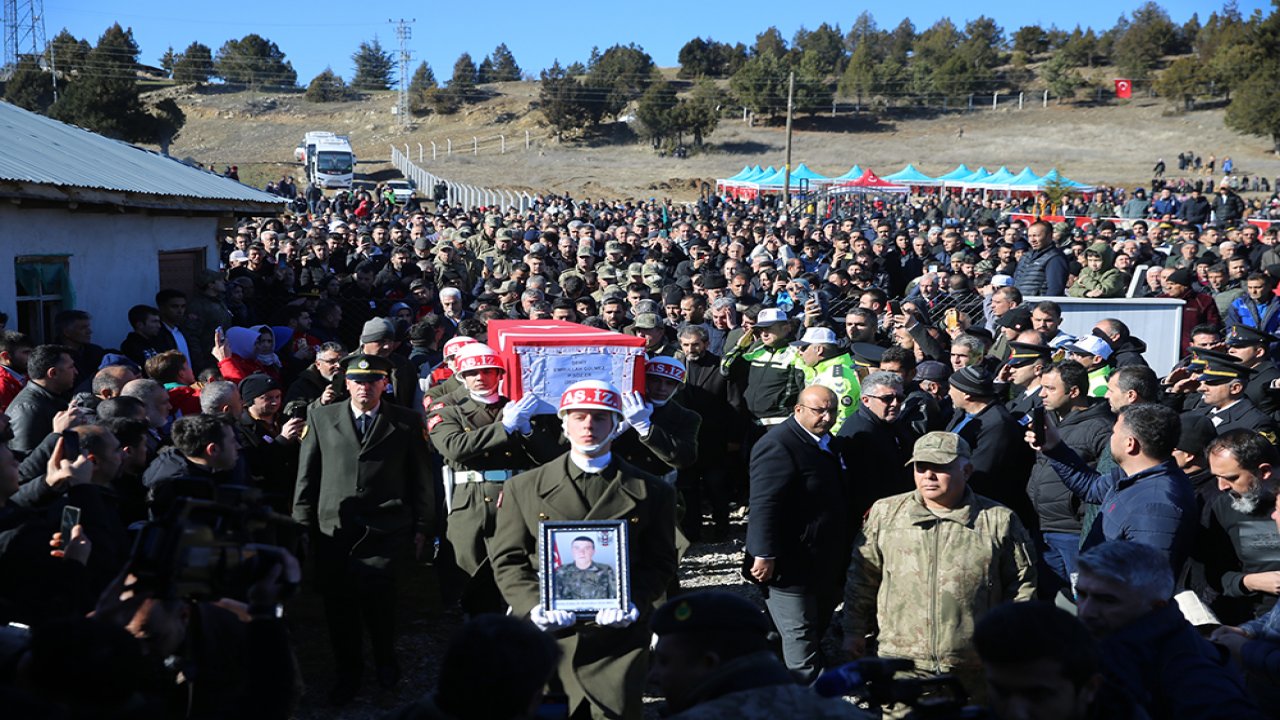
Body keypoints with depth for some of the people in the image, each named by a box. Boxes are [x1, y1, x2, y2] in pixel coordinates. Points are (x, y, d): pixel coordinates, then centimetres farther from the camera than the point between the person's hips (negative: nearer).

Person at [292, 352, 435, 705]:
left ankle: (385, 659, 8)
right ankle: (347, 673, 24)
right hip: (333, 528, 3)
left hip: (384, 528, -2)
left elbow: (421, 476, 7)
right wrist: (303, 524, 6)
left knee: (373, 586, -19)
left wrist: (422, 527, 5)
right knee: (338, 601, 4)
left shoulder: (406, 421, 7)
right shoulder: (321, 418, 10)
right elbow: (307, 475, 10)